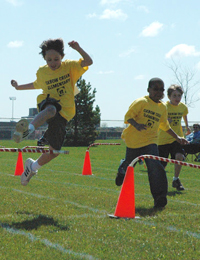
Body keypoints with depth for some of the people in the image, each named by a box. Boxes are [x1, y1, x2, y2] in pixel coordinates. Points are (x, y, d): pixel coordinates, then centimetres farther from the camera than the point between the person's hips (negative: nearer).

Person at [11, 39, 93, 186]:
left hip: (64, 113, 1)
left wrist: (78, 49, -26)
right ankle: (28, 129, -70)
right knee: (51, 110, -43)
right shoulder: (42, 72, 8)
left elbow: (89, 62, -13)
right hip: (46, 104, 0)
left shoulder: (69, 66, 1)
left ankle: (33, 166, 26)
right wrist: (19, 87, 26)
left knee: (54, 151, -1)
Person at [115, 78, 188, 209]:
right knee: (129, 164, 17)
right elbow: (128, 116, -15)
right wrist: (136, 125, -34)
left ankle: (160, 197, -16)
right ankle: (122, 170, 56)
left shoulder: (163, 107, 7)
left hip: (150, 141, 2)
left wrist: (177, 137, 20)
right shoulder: (141, 102, -11)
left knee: (155, 166, -17)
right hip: (134, 140, -2)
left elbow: (165, 125, 22)